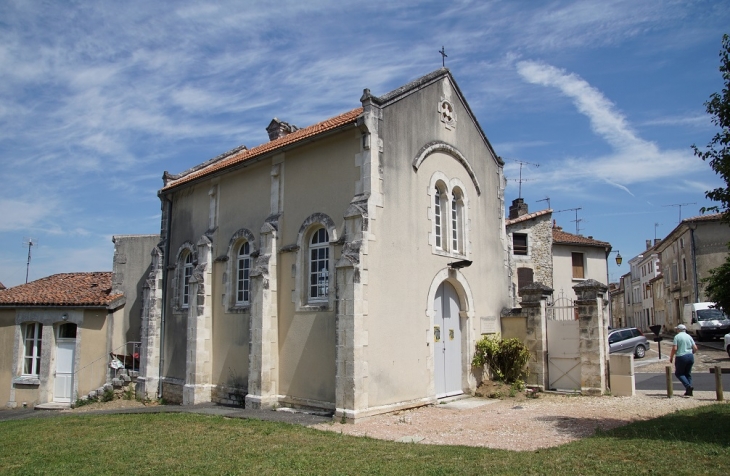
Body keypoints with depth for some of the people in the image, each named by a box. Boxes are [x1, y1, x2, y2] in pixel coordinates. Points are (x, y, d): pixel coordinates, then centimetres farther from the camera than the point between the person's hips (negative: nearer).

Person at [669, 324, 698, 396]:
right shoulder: (689, 336, 8)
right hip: (690, 356, 5)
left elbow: (674, 348, -13)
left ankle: (688, 385, -15)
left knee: (679, 373, 7)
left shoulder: (677, 337, -5)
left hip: (681, 357, -5)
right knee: (688, 373, 15)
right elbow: (695, 348, 5)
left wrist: (671, 357, 0)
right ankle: (689, 391, 10)